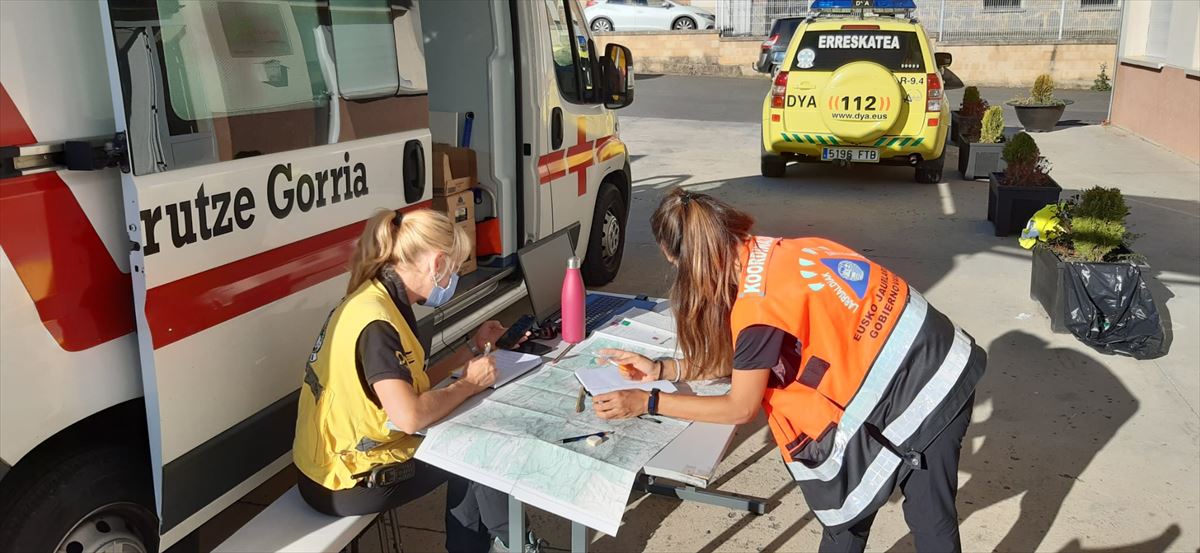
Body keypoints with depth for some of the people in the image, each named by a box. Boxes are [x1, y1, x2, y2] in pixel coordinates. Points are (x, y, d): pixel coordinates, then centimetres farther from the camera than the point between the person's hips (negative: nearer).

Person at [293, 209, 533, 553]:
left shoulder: (379, 299, 3)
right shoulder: (376, 321, -26)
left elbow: (411, 384, 9)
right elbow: (410, 417, -32)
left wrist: (472, 349, 12)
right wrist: (470, 383, -17)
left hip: (347, 455, 9)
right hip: (346, 483, -9)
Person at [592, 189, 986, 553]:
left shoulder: (758, 303, -26)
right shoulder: (774, 255, 1)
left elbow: (741, 409, -11)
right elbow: (744, 361, 12)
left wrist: (645, 402, -6)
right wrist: (661, 369, 12)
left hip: (921, 390, -9)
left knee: (930, 517, 9)